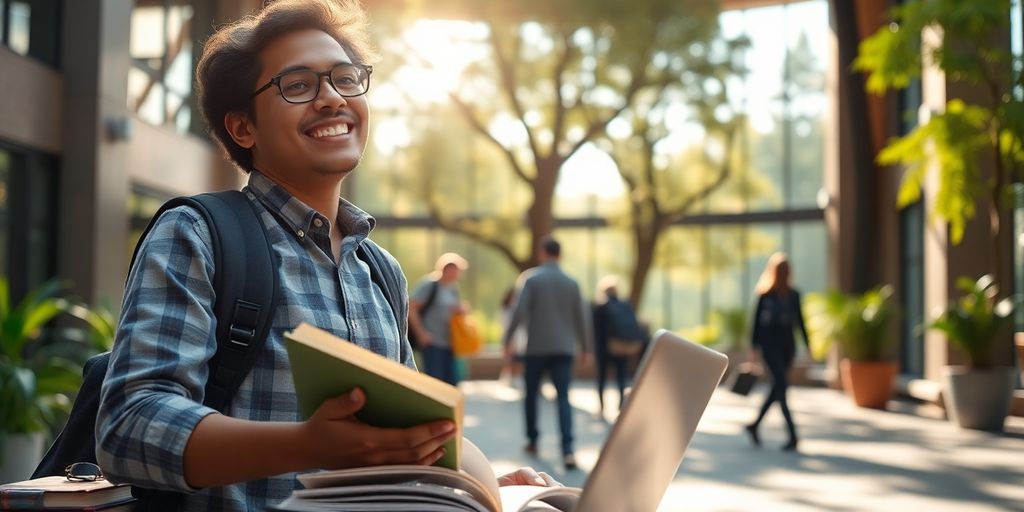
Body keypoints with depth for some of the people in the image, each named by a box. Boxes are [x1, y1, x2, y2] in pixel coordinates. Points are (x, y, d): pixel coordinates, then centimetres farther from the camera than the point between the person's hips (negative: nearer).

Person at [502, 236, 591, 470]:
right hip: (563, 348, 2)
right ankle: (567, 449, -18)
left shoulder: (531, 278, -3)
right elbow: (580, 318, 10)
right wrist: (584, 348, 20)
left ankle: (532, 440, 26)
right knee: (563, 398, -4)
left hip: (536, 347, -2)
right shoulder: (571, 283, 7)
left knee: (531, 394, 17)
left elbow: (519, 311, -11)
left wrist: (507, 340, -4)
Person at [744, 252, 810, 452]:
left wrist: (807, 345, 10)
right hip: (770, 345, -6)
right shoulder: (765, 294, -3)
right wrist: (754, 345, -6)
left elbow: (800, 321, 13)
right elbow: (757, 319, -2)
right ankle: (792, 435, -16)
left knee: (777, 388, 9)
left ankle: (754, 425, 25)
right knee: (781, 385, -14)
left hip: (787, 345, 6)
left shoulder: (793, 294, 10)